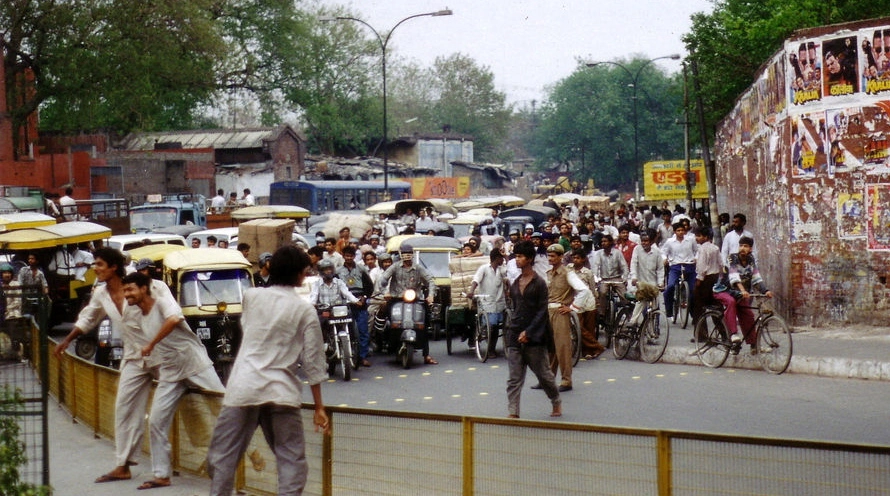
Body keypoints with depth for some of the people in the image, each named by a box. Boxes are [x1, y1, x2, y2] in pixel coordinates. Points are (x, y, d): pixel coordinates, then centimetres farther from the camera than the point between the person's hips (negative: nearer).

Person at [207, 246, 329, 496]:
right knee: (292, 459, 6)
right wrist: (319, 408, 5)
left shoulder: (251, 296, 5)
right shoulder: (305, 310, 0)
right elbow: (313, 362, 1)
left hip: (243, 388, 1)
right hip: (281, 391, -1)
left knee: (222, 456, 7)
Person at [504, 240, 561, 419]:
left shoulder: (539, 283, -6)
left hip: (534, 338, -5)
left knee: (543, 374, 8)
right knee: (514, 378, -2)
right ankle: (512, 412, -5)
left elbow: (542, 312, -9)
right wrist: (511, 328, 9)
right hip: (515, 337, 5)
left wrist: (528, 332, -15)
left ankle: (556, 402, 30)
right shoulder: (515, 284, 12)